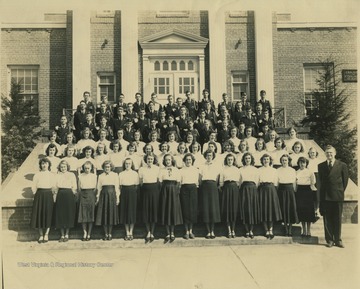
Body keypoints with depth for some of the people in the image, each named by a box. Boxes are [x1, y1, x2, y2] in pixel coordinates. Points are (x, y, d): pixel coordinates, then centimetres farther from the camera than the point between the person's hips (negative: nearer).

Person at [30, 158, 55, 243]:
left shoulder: (51, 175, 6)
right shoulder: (37, 175, 5)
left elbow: (53, 187, 4)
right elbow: (33, 187, 4)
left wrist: (51, 194, -3)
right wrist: (36, 194, -1)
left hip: (48, 195, 0)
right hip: (39, 195, 0)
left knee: (48, 215, -1)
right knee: (39, 214, 2)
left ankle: (46, 235, 7)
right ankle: (41, 235, 11)